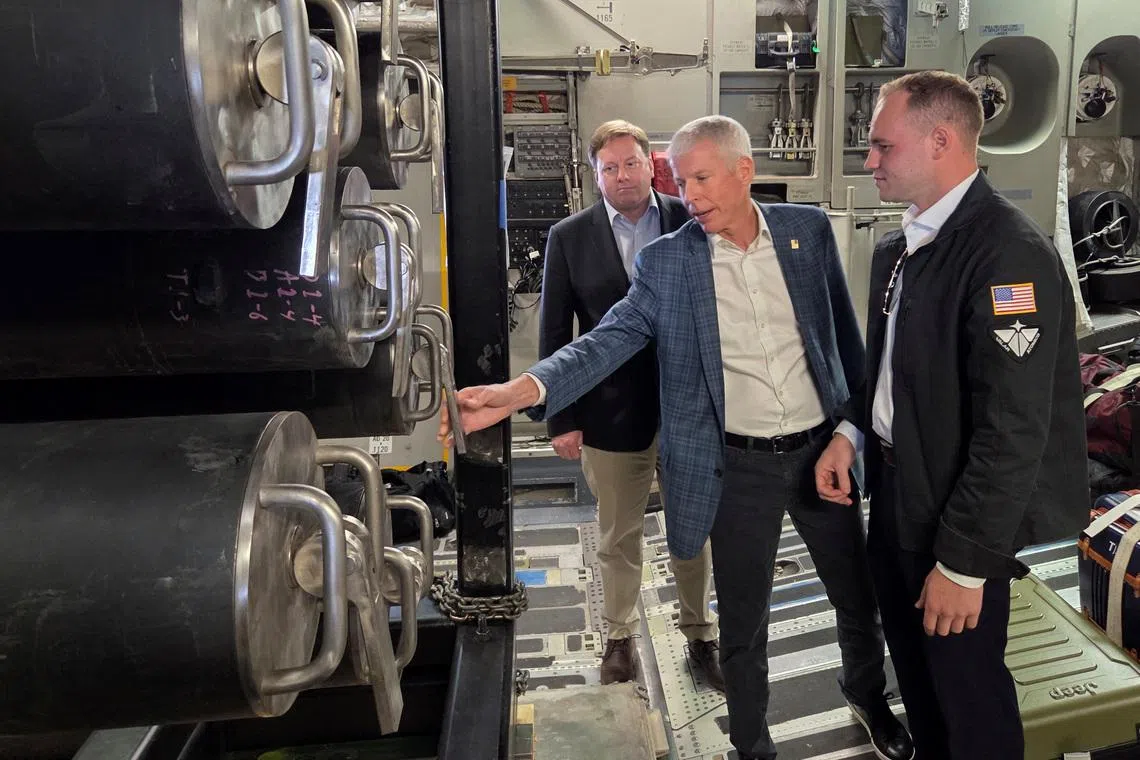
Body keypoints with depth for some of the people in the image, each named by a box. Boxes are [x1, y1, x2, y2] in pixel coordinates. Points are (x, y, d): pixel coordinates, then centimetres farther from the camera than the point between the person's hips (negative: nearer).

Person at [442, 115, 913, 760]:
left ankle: (869, 696, 52)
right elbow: (608, 339, -15)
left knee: (861, 599, 20)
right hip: (739, 467, -2)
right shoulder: (667, 260, -7)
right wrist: (522, 389, -31)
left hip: (822, 448, 2)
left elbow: (843, 328, 7)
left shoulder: (809, 228, -2)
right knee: (744, 629, 12)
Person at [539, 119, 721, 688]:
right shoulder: (569, 237, -2)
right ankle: (620, 637, 35)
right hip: (611, 412, 0)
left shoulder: (691, 222, -2)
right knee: (618, 535, 14)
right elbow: (554, 334, -1)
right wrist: (561, 419, -3)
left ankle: (700, 633, 35)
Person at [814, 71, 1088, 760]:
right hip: (895, 486, 8)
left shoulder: (1011, 252, -22)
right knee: (914, 664, 25)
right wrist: (852, 431, -1)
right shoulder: (899, 248, 6)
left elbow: (1013, 431, -25)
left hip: (958, 511, -8)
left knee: (967, 683, 11)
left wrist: (964, 563, -21)